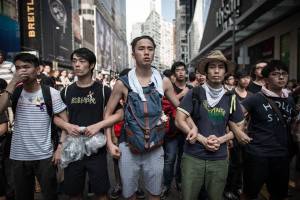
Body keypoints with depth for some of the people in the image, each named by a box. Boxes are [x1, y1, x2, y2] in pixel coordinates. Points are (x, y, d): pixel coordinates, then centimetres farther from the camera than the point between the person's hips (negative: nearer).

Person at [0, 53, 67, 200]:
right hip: (18, 156, 3)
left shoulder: (51, 93, -7)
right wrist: (13, 82, -20)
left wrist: (60, 147, -11)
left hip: (44, 155, -3)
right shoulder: (14, 92, 1)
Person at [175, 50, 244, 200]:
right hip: (192, 157, -2)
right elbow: (179, 121, -8)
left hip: (219, 159, 3)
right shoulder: (194, 93, -5)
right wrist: (203, 139, -16)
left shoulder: (230, 98, 4)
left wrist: (221, 140, -8)